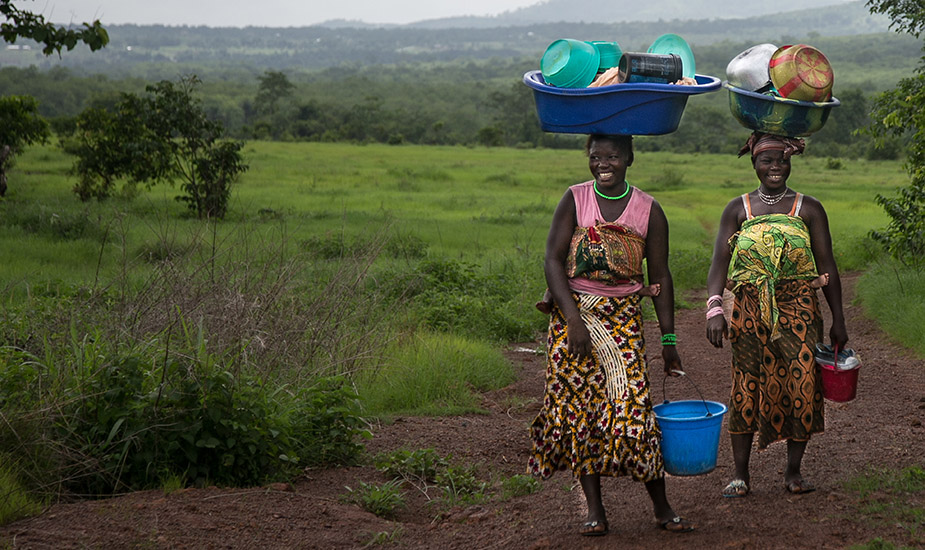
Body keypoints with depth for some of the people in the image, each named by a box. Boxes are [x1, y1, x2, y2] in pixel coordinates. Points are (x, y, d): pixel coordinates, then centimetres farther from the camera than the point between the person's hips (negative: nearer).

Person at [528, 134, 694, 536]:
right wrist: (574, 318, -17)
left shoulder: (648, 210, 2)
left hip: (624, 317, 0)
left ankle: (661, 507, 4)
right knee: (578, 406, -2)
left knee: (631, 405, -9)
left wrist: (668, 339, 4)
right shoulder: (575, 200, -1)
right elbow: (553, 260, -7)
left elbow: (660, 277, 6)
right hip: (573, 311, 1)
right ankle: (595, 511, 6)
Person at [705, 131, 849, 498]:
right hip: (751, 311, 0)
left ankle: (794, 470, 14)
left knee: (801, 386, -2)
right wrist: (714, 309, -18)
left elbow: (827, 267, 7)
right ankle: (741, 474, 10)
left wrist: (838, 320, 5)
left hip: (799, 310, 0)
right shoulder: (738, 209, 6)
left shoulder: (809, 209, 6)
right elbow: (719, 264, -2)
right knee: (746, 389, 1)